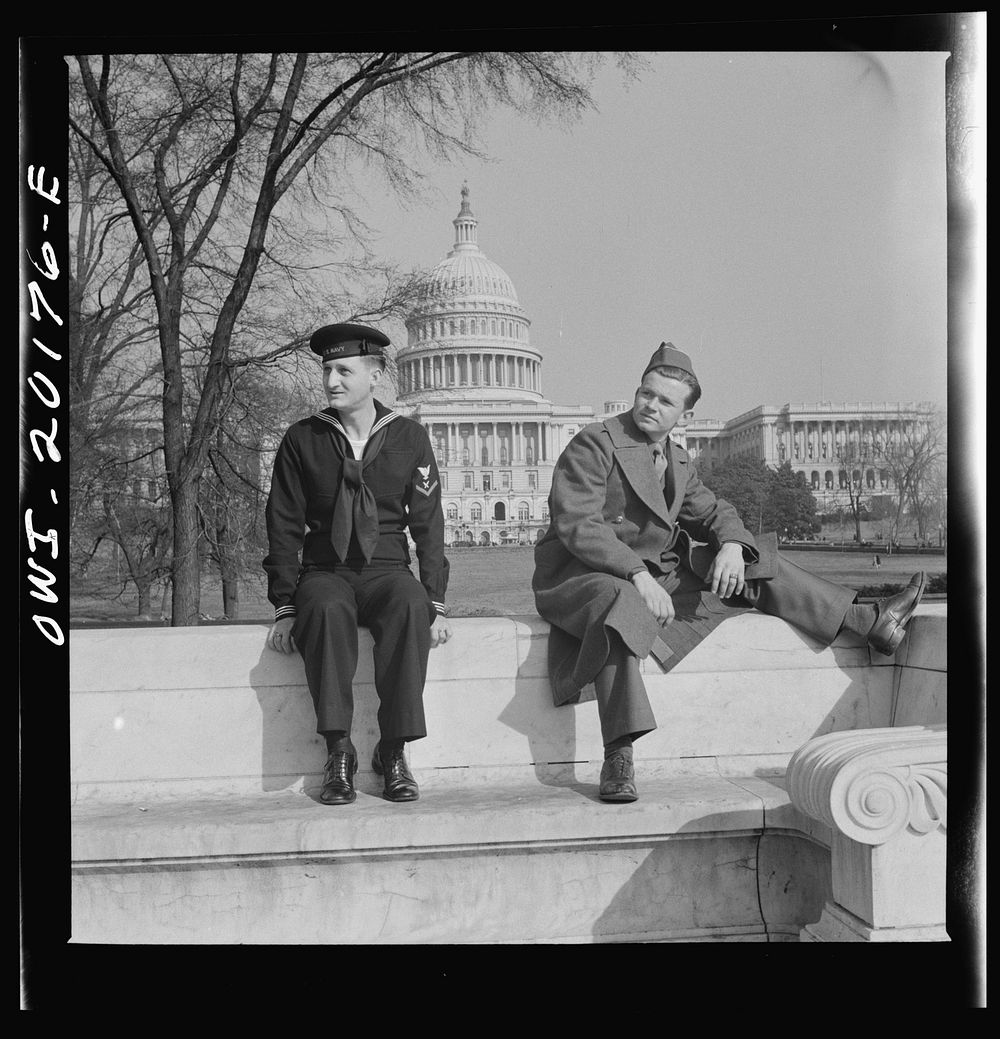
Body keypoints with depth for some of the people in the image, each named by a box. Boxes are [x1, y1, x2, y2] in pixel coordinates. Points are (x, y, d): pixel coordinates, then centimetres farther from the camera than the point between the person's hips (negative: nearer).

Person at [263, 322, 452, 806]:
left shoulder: (409, 438, 4)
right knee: (326, 610, -36)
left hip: (387, 570, 0)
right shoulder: (301, 439, 4)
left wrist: (436, 603, -5)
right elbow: (284, 527, 5)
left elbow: (428, 525, 4)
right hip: (325, 571, 0)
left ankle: (393, 751, -27)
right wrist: (285, 606, -5)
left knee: (410, 606, -35)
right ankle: (338, 753, -28)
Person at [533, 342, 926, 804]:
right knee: (621, 609, -42)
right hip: (584, 574, -7)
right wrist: (638, 576, -32)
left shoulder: (677, 462, 13)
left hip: (657, 572, 7)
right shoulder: (592, 445, -11)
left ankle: (871, 621, 9)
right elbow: (577, 524, -22)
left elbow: (710, 511, 16)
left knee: (757, 566, 2)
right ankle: (618, 761, -44)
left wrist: (731, 546, -10)